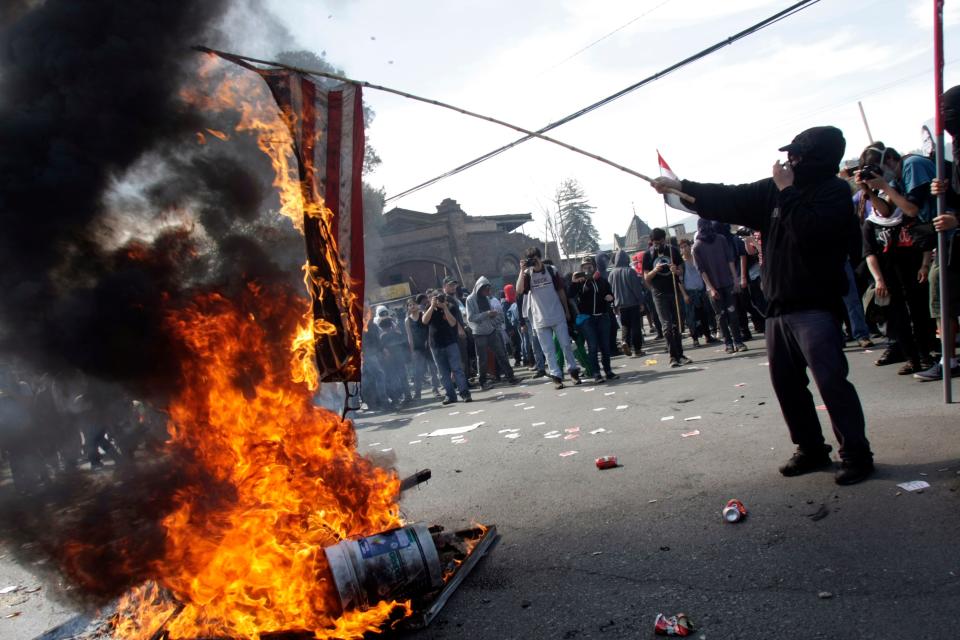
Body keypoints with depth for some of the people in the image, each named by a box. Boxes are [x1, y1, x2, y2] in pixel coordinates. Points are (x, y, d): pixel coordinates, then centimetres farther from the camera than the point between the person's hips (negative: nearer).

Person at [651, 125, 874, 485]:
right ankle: (811, 449, 23)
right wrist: (681, 186, 10)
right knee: (785, 381, 10)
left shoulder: (834, 192, -8)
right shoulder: (774, 190, 10)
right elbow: (729, 200, 13)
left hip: (815, 307, -7)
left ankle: (856, 455, 3)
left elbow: (809, 231, -24)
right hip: (779, 306, 7)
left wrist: (787, 192, -14)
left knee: (831, 379, -11)